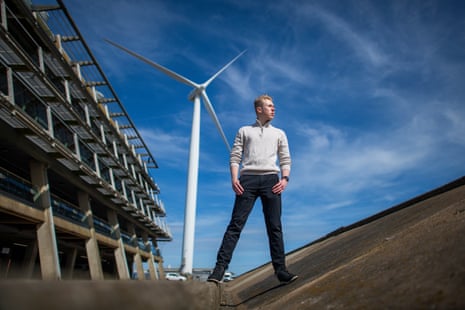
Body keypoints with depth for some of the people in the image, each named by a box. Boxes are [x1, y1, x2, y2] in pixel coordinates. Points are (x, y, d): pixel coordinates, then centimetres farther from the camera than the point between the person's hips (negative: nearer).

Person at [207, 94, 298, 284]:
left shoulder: (279, 133, 25)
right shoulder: (244, 131, 20)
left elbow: (285, 159, 16)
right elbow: (235, 157, 10)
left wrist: (285, 179, -2)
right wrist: (234, 179, -6)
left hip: (271, 179, 2)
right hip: (247, 179, -1)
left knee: (275, 227, -1)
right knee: (236, 224, -8)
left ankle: (281, 271, 1)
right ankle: (219, 269, -9)